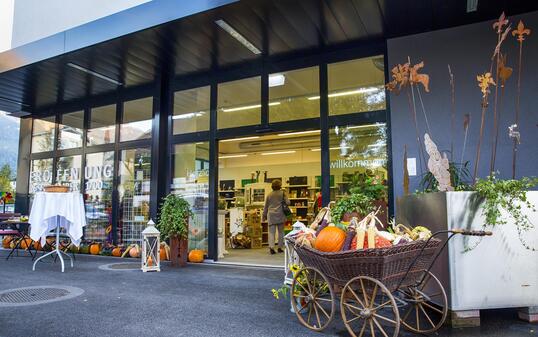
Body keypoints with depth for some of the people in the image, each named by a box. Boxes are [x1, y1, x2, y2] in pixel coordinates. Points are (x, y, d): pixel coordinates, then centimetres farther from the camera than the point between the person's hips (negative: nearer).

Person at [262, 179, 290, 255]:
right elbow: (288, 202, -4)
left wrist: (264, 216, 21)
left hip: (271, 215, 1)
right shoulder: (282, 193, 0)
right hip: (280, 215, -1)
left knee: (271, 232, -1)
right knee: (281, 231, 12)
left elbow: (266, 206, 12)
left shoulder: (269, 195, 8)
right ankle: (280, 247, 15)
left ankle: (271, 247, -15)